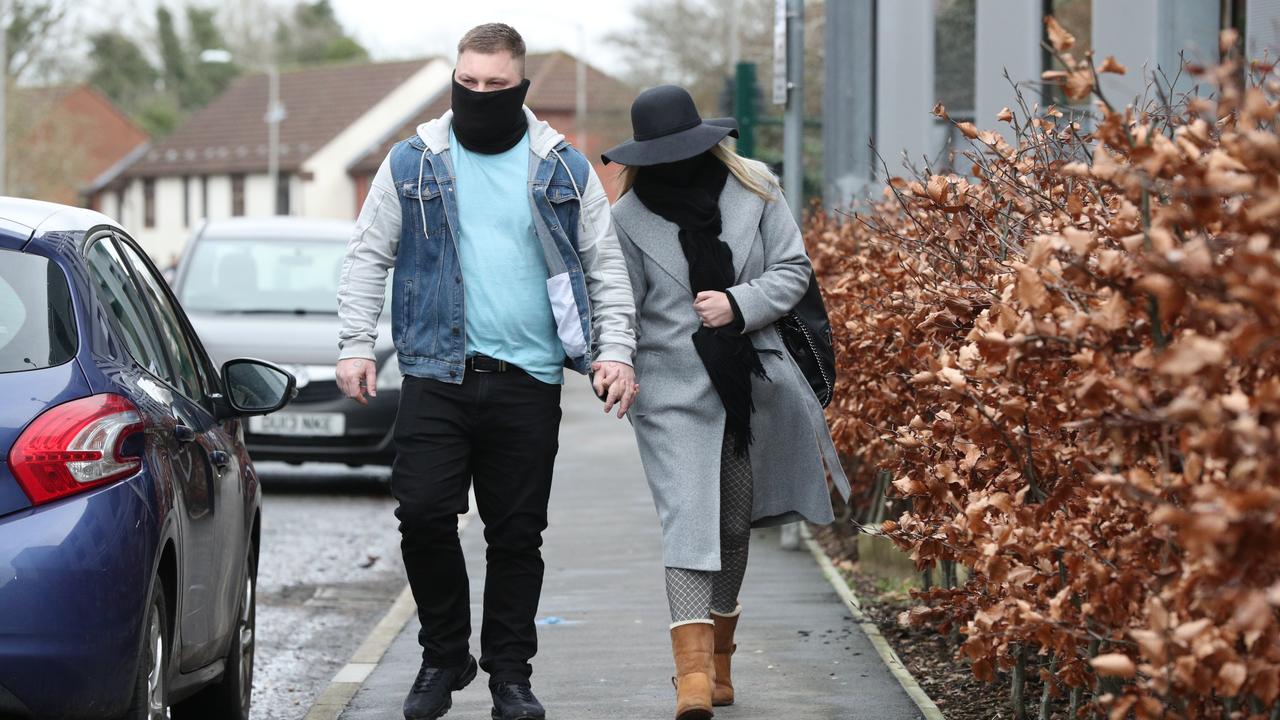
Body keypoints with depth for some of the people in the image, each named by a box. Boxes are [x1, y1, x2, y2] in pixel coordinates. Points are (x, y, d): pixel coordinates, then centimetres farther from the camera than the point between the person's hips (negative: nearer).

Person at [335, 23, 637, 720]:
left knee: (517, 534, 4)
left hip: (528, 382, 0)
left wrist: (615, 351, -2)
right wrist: (356, 344, -2)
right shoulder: (412, 164, 7)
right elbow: (368, 257, 9)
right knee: (423, 515, -9)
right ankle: (444, 655, 10)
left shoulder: (564, 169, 7)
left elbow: (606, 265, 9)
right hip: (437, 373, 0)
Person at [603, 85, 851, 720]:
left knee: (734, 523, 14)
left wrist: (740, 304, -14)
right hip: (672, 389, -3)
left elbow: (793, 269, 2)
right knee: (688, 522, -17)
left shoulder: (753, 191, 2)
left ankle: (718, 660, 28)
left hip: (748, 384, 3)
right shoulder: (630, 215, -2)